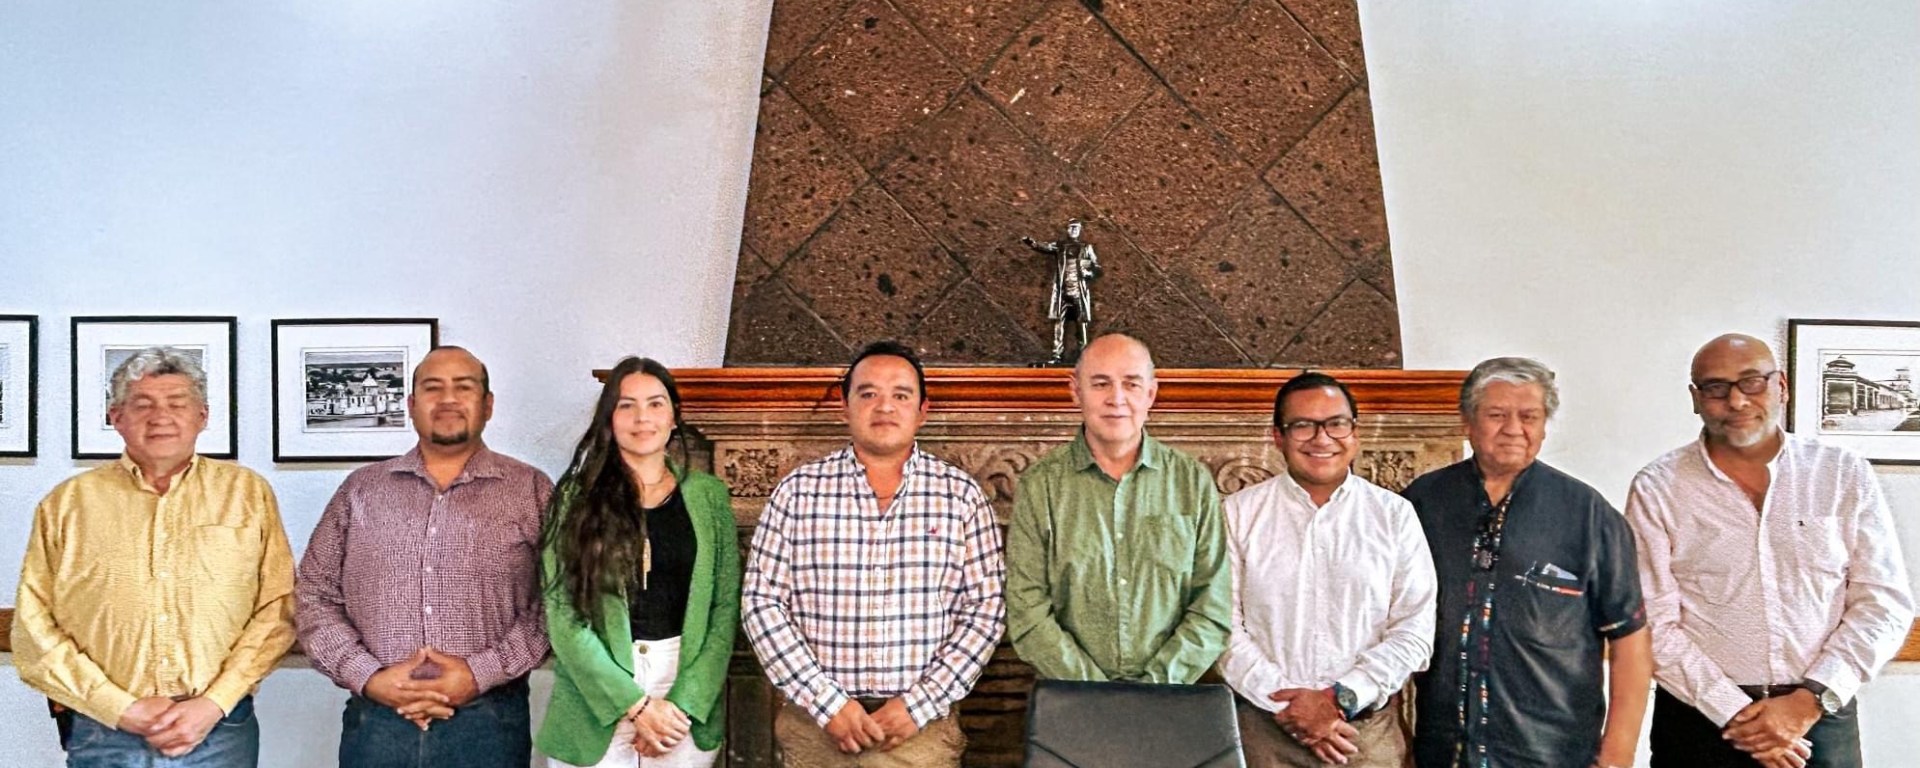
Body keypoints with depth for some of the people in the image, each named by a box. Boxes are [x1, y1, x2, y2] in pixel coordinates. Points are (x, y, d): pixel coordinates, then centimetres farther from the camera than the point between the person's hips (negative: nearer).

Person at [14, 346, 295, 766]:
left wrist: (215, 704, -10)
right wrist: (121, 709, -7)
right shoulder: (67, 503, 6)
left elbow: (277, 609, 0)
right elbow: (33, 630, 2)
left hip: (221, 732, 0)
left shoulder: (247, 493, 5)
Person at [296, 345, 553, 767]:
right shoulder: (361, 490, 9)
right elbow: (314, 597, 7)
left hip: (487, 723, -2)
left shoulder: (531, 491, 2)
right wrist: (367, 677, -6)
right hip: (375, 722, 2)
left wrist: (481, 674, -14)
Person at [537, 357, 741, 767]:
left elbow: (725, 610, -1)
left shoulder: (708, 496, 2)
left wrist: (683, 703, -12)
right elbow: (563, 617, -8)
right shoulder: (576, 498, -2)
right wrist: (635, 704, -14)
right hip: (595, 708, -1)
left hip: (687, 692, 1)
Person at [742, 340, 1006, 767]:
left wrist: (918, 704, -10)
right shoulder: (798, 491, 0)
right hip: (814, 725, 0)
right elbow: (762, 603, -3)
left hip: (922, 726, 0)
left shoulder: (961, 495, 1)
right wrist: (828, 702, -10)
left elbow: (985, 610, -1)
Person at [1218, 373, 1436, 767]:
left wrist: (1341, 699, -13)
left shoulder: (1394, 514, 3)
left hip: (1369, 729, 1)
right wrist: (1287, 704, -14)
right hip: (1264, 729, 0)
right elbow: (1223, 626, -6)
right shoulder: (1239, 513, 0)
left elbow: (1415, 630, -3)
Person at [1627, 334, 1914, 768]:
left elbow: (1884, 602, -1)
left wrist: (1808, 702, -10)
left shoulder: (1845, 475, 2)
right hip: (1700, 723, -1)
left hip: (1820, 722, 1)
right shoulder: (1658, 489, -4)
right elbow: (1652, 623, -7)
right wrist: (1735, 713, -13)